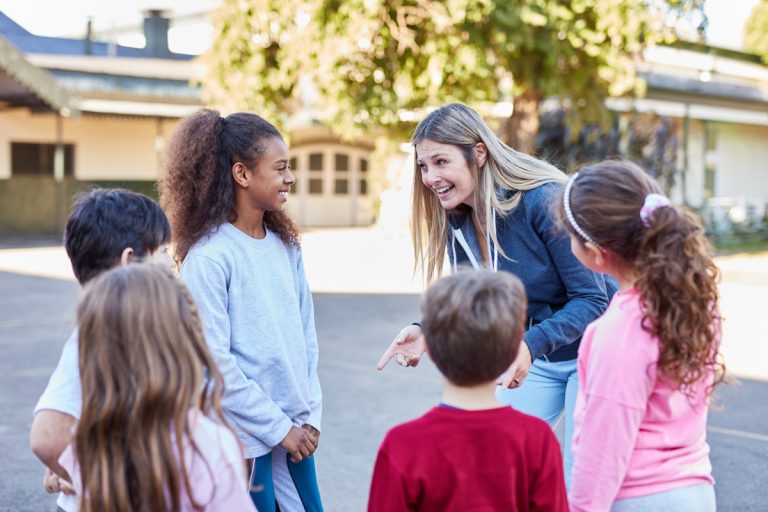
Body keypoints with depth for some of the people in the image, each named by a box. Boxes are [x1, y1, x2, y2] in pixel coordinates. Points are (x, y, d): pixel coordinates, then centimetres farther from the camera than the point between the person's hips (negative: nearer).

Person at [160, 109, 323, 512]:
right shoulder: (208, 257, -15)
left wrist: (311, 415, 2)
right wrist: (278, 426, -11)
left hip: (295, 431, 6)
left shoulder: (285, 244, 5)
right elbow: (214, 362, -16)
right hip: (243, 439, -6)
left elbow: (305, 333, 9)